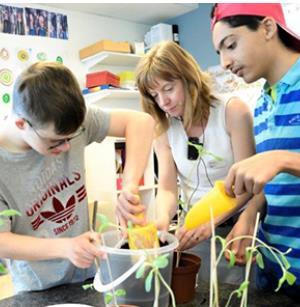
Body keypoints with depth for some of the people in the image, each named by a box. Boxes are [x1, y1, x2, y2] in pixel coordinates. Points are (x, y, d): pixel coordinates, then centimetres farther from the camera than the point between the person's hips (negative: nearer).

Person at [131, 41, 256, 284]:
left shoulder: (233, 112, -11)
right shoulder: (163, 129, -1)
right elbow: (167, 189, -4)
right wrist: (163, 218, -25)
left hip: (236, 226, -2)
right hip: (194, 231, 3)